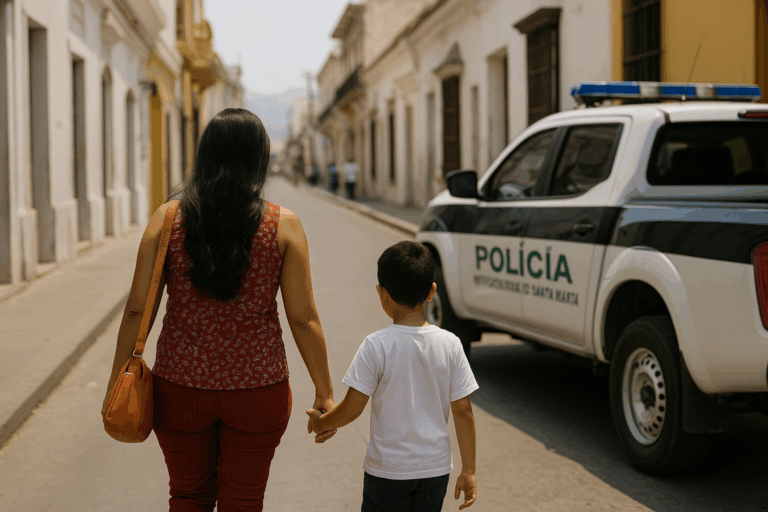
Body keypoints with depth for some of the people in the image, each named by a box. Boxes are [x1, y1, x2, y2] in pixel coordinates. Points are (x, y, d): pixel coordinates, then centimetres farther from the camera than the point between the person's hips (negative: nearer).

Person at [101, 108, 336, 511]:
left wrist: (116, 381, 6)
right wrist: (324, 393, 3)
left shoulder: (168, 219, -5)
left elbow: (138, 309, -5)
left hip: (180, 387, 1)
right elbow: (303, 318, -7)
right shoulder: (282, 225, -8)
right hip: (256, 389, -1)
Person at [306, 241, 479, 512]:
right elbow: (463, 411, -2)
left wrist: (320, 422, 10)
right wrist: (468, 471, 6)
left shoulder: (377, 346, -14)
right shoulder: (450, 344, -5)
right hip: (436, 468, 3)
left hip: (388, 469, -3)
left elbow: (352, 408, -11)